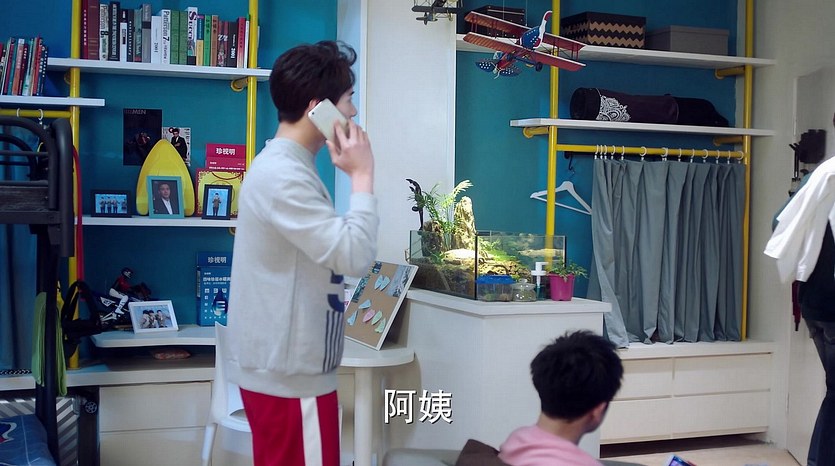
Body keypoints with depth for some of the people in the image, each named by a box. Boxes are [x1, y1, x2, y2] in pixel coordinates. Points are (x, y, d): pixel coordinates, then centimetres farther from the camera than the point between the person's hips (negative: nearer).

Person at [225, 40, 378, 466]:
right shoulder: (282, 175, -21)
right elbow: (355, 255, -24)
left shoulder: (287, 166, 13)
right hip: (290, 374, -10)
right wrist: (362, 175, -16)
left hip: (286, 365, 10)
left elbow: (331, 249, 22)